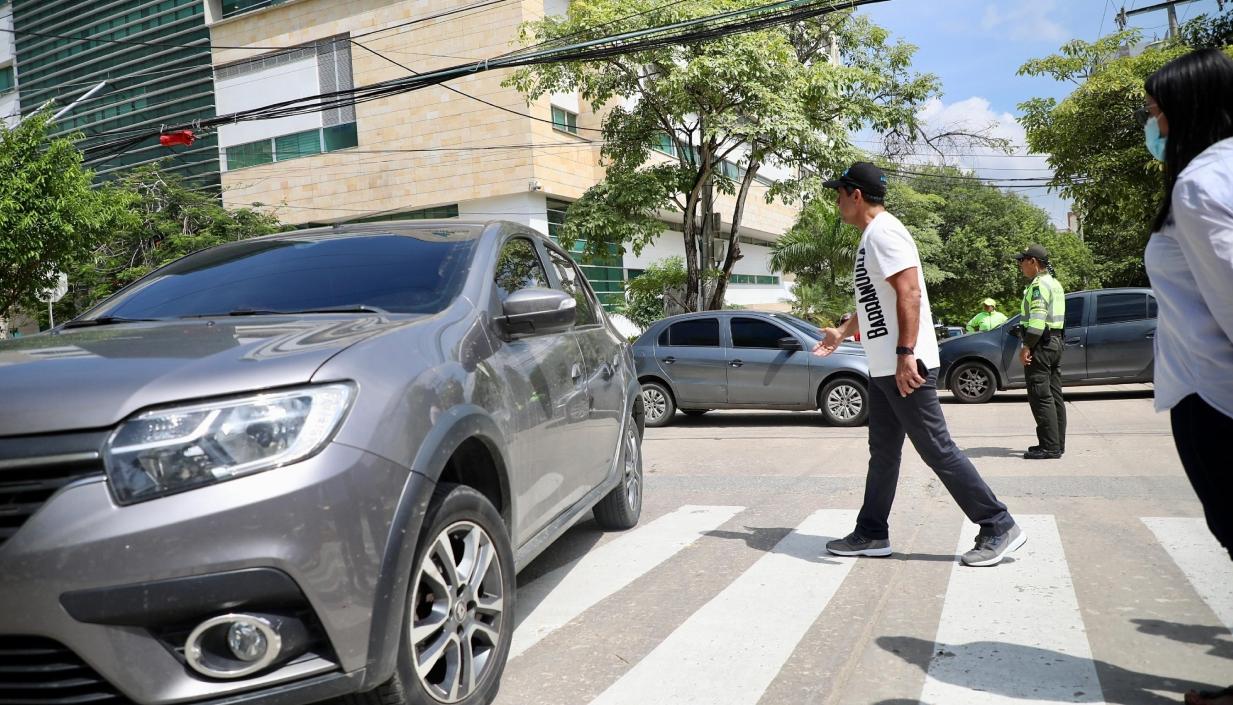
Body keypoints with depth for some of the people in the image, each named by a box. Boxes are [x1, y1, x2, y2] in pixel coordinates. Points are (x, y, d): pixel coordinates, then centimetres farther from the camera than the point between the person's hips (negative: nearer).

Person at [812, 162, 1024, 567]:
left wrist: (905, 354, -28)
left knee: (937, 450, -6)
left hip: (905, 366, -10)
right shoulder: (871, 237, 18)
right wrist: (842, 334, 40)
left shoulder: (883, 232, -13)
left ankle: (999, 527, 4)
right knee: (883, 453, 13)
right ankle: (872, 533, 21)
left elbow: (910, 294, -23)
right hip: (883, 368, 10)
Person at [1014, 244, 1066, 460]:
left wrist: (1026, 346, -21)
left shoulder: (1039, 285, -13)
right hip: (1055, 342, 10)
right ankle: (1057, 443, 16)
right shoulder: (1055, 284, 20)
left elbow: (1037, 319, -23)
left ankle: (1049, 446, -8)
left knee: (1040, 397, -8)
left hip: (1041, 345, -10)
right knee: (1054, 395, 11)